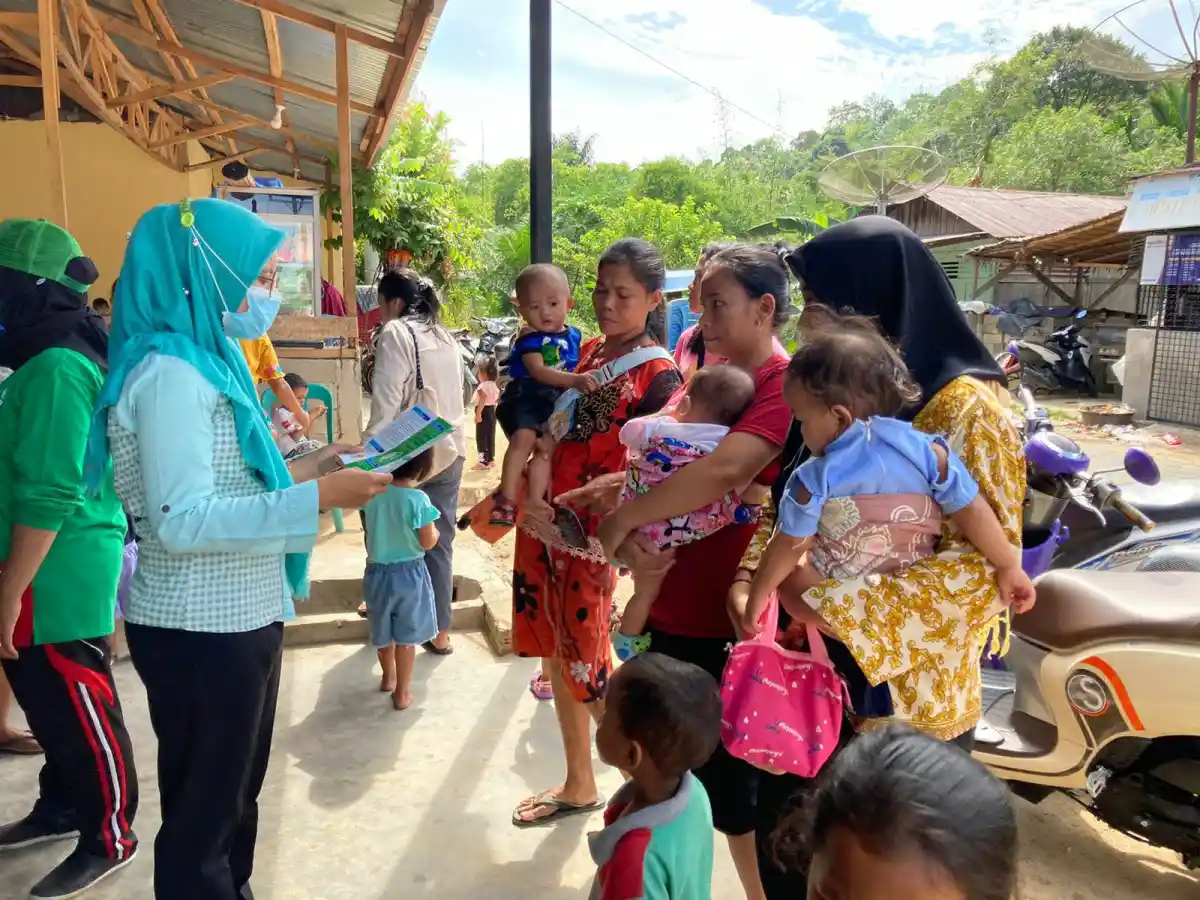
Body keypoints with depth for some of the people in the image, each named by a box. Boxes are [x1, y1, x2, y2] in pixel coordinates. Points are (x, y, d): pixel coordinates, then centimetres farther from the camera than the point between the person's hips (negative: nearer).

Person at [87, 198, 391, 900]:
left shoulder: (206, 360, 10)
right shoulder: (171, 371, -20)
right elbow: (182, 520, -26)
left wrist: (300, 471, 8)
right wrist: (315, 498, -30)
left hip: (237, 615, 9)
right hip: (200, 629, -9)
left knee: (236, 791, 25)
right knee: (203, 809, 9)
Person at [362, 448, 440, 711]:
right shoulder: (418, 500, -22)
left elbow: (375, 530, 7)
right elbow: (428, 543, -14)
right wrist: (434, 528, 3)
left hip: (378, 572, 4)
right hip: (408, 574, -4)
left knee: (383, 632, 24)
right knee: (406, 636, 12)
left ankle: (388, 677, 47)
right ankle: (402, 692, 23)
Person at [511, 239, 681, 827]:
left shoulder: (657, 374, -11)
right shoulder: (587, 351, 10)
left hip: (590, 533, -7)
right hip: (543, 520, 8)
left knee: (588, 671, -1)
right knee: (555, 655, 16)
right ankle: (578, 785, 35)